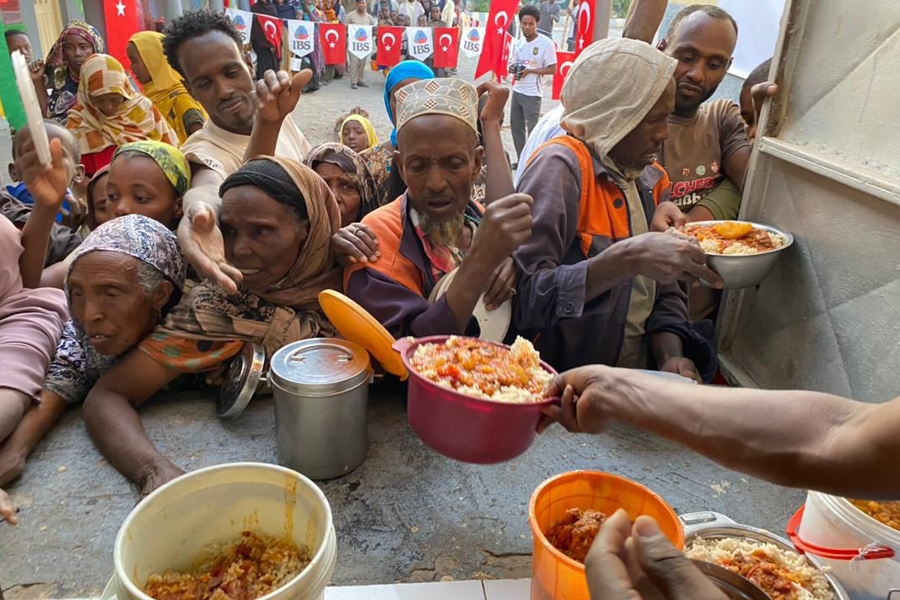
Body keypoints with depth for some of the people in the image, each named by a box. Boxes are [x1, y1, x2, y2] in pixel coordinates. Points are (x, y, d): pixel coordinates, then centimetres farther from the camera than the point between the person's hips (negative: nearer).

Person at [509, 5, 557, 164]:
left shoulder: (546, 43, -11)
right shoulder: (518, 43, 9)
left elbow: (552, 69, -10)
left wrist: (530, 70, -19)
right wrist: (512, 69, -5)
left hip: (533, 93, -7)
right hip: (517, 91, 7)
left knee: (533, 128, -3)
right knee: (516, 125, 13)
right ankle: (521, 160, 26)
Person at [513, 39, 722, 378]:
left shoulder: (652, 180, 9)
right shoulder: (561, 166, -13)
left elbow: (666, 293, 10)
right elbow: (523, 300, -22)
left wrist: (672, 357, -8)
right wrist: (628, 258, -30)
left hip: (638, 375, 7)